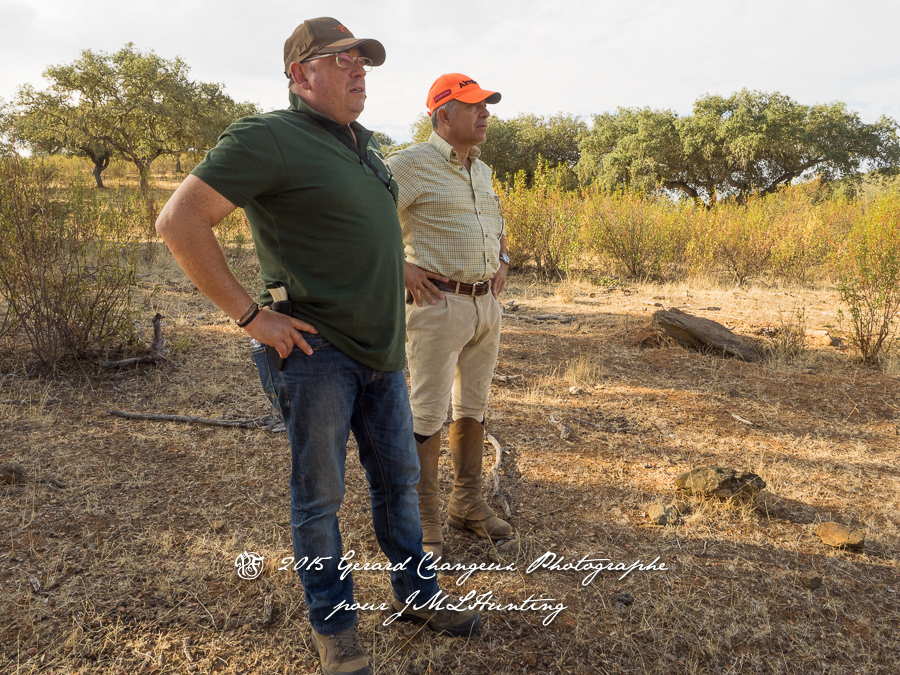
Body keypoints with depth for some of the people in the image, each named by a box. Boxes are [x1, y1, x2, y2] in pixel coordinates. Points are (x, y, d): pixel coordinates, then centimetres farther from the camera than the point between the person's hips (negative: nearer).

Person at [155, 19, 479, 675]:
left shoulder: (366, 146, 14)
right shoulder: (270, 137, -12)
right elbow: (180, 221, -18)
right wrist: (250, 314, -18)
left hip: (382, 351, 8)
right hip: (316, 351, -8)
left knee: (399, 480, 17)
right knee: (320, 497, 6)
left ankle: (416, 594, 35)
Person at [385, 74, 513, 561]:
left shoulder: (482, 171, 16)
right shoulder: (411, 164, -9)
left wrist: (502, 261, 14)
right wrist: (399, 268, -17)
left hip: (487, 304, 8)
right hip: (439, 303, -8)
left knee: (474, 405, 14)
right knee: (427, 412, -1)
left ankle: (468, 503, 29)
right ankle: (423, 520, 13)